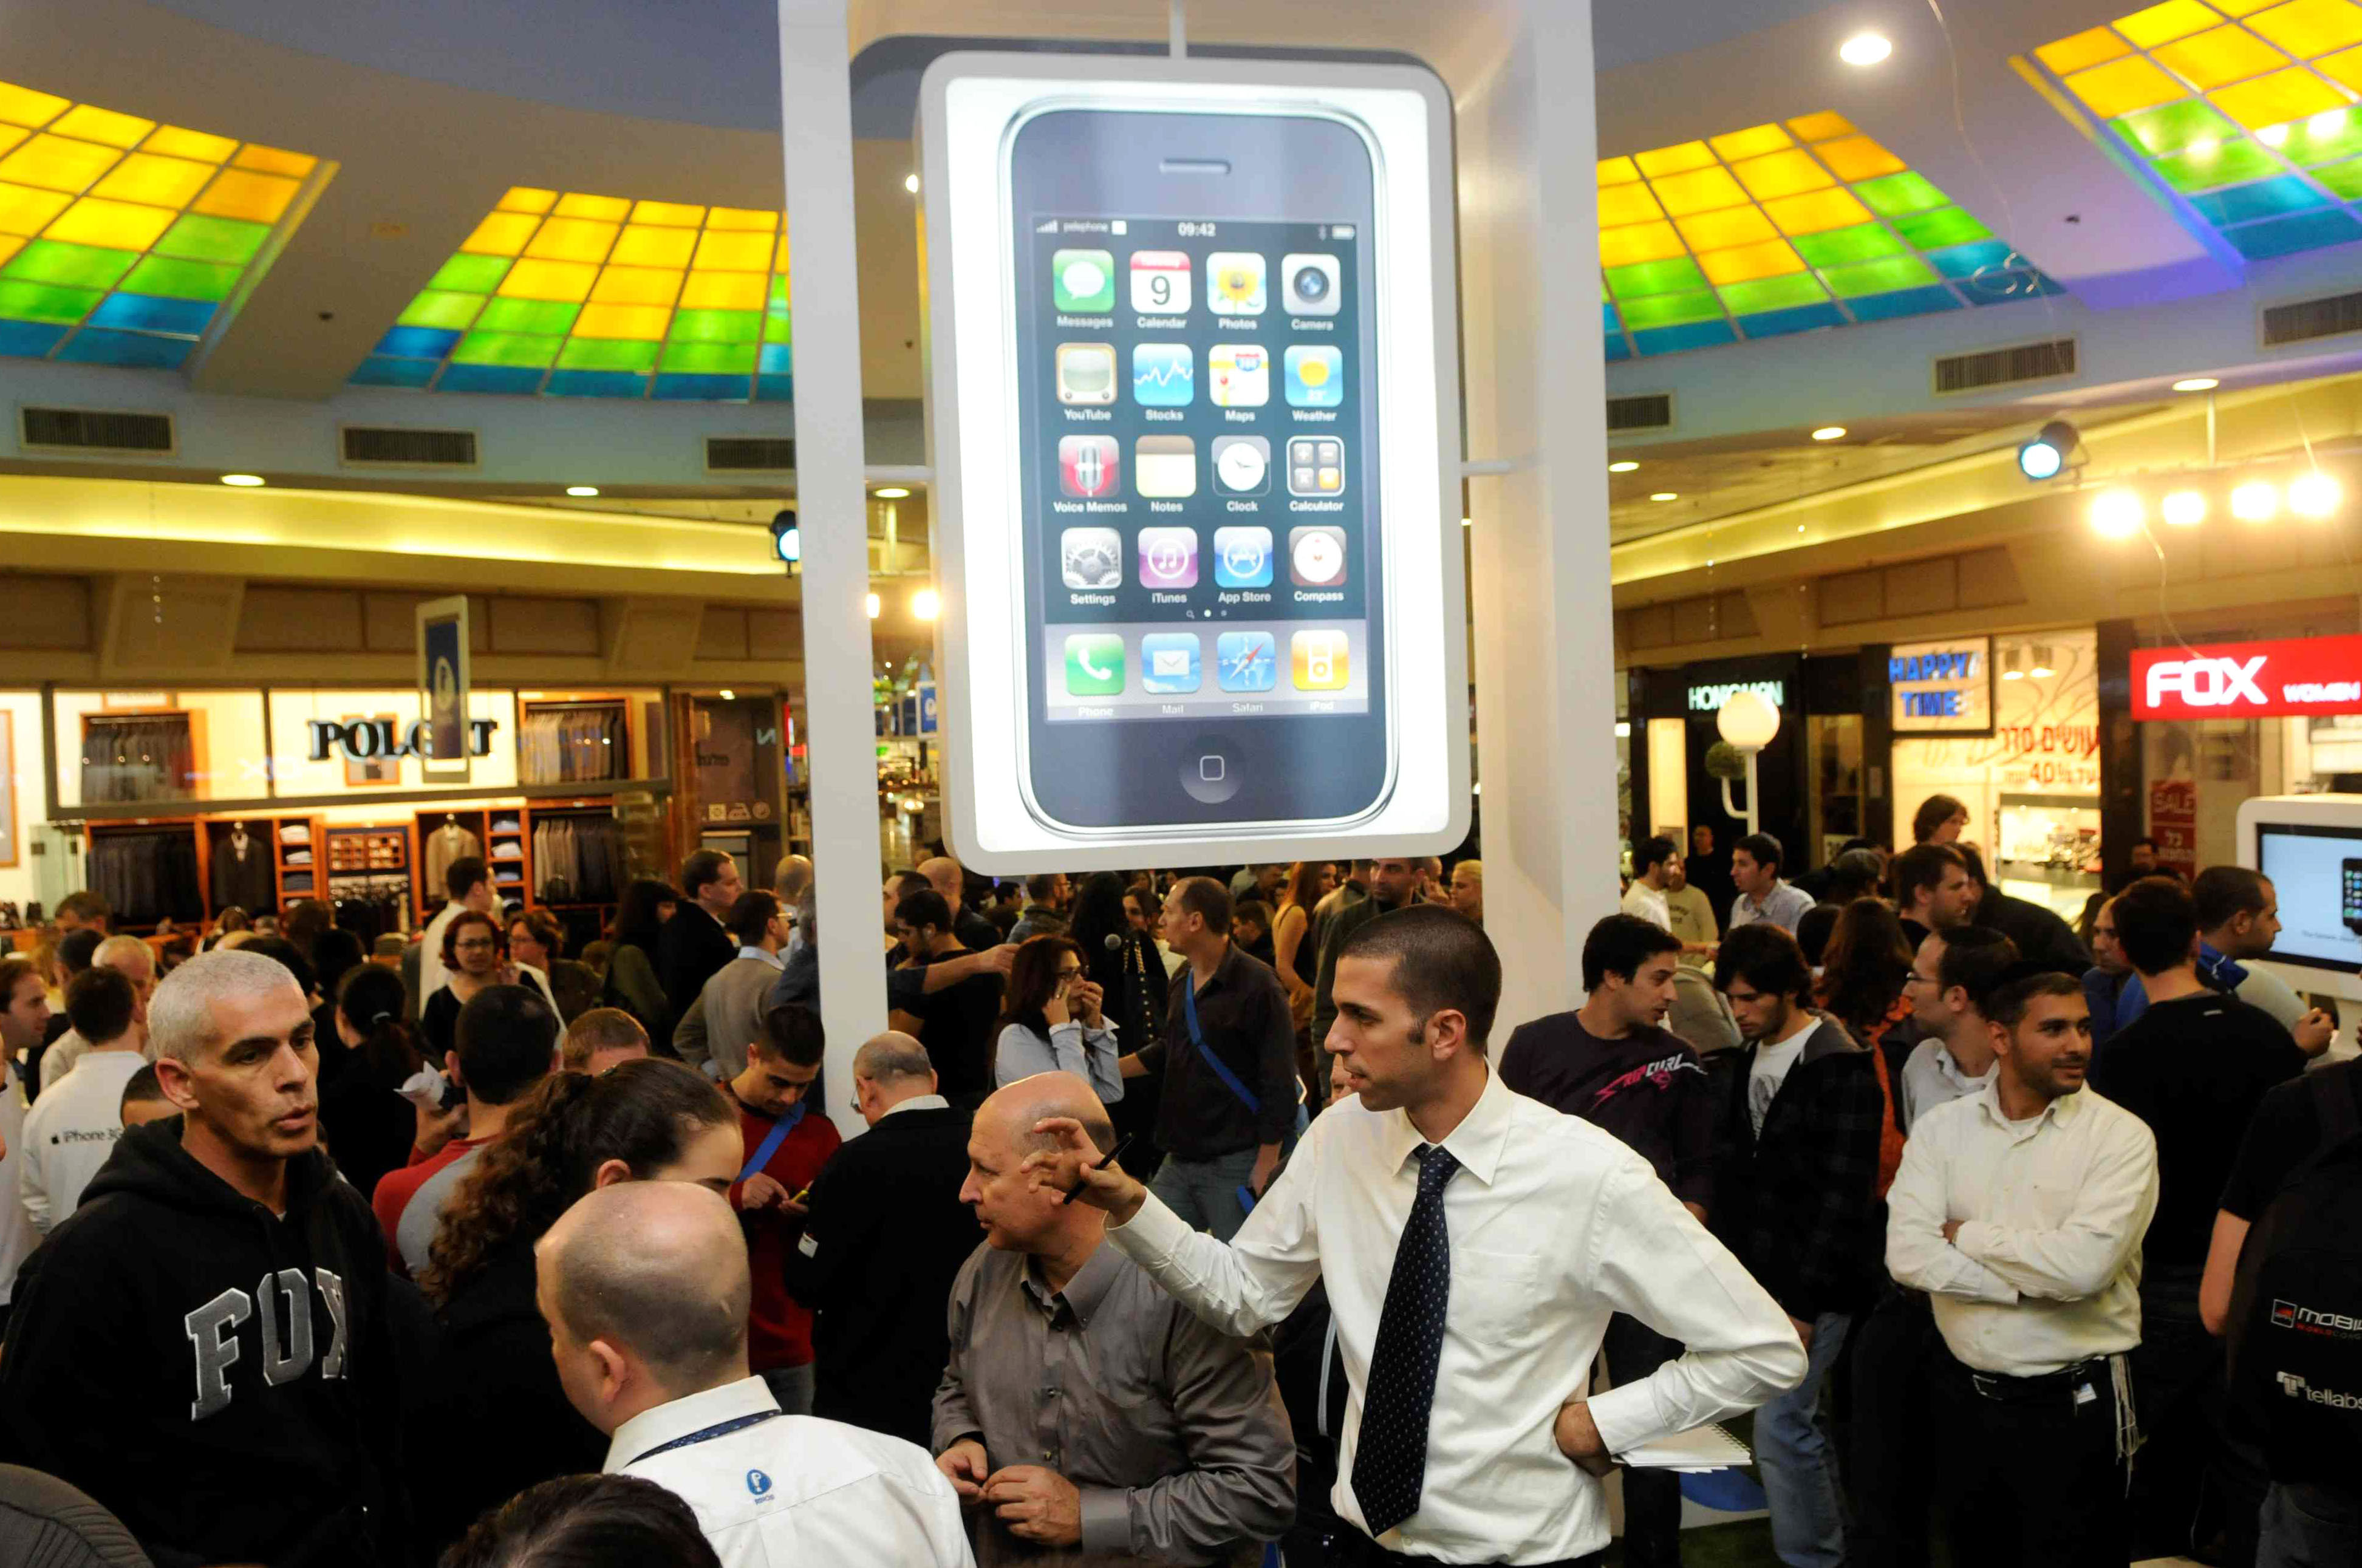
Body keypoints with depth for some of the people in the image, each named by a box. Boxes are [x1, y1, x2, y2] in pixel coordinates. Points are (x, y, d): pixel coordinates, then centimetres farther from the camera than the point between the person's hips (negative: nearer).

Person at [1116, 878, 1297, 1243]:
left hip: (1235, 1167, -7)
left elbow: (1279, 1083, -15)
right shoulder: (1182, 984, 11)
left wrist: (1266, 1167, -17)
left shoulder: (1256, 986, -14)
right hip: (1179, 1159, 7)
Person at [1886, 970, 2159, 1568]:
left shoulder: (2121, 1136, -10)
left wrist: (1965, 1235, -11)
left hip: (2073, 1405, -3)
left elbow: (2083, 1265, -23)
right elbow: (1907, 1256, -12)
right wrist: (2035, 1283, -17)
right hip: (1962, 1395, 4)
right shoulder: (1941, 1128, -1)